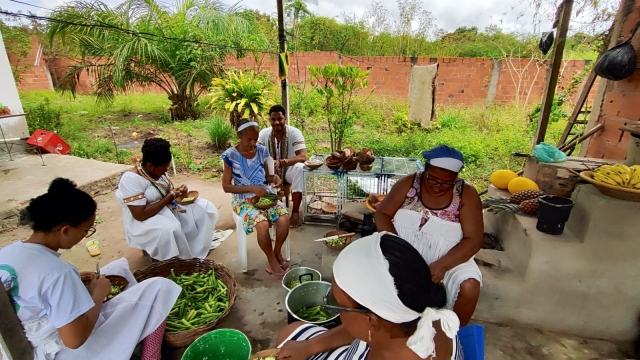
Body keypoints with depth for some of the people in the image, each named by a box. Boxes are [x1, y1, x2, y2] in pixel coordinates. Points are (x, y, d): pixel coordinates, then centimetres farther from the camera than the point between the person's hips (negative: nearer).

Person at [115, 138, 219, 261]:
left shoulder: (158, 171, 0)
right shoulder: (131, 179, -24)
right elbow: (140, 214, -28)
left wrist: (178, 193, -11)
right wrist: (170, 197, -24)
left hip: (168, 208, 8)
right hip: (144, 221, -8)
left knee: (204, 208, -3)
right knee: (170, 230, -37)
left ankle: (198, 248, 3)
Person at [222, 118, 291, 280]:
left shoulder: (262, 151, 2)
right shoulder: (231, 155, -11)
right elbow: (226, 186, -10)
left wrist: (273, 177, -11)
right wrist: (252, 188, -21)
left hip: (266, 194, 4)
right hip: (244, 199, -4)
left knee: (284, 218, -23)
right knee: (262, 224, -31)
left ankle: (278, 253, 5)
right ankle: (272, 261, -6)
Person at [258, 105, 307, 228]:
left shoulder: (295, 132, -17)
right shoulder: (264, 133, -7)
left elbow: (303, 157, -28)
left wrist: (281, 162, -42)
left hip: (289, 170, -2)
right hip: (271, 171, 3)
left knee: (299, 168, -36)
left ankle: (295, 212, -24)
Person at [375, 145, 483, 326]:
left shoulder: (466, 194, -9)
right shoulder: (408, 183, -7)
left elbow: (474, 240, -13)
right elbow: (382, 214, -5)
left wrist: (442, 265, -26)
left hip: (449, 259, 0)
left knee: (469, 288, -26)